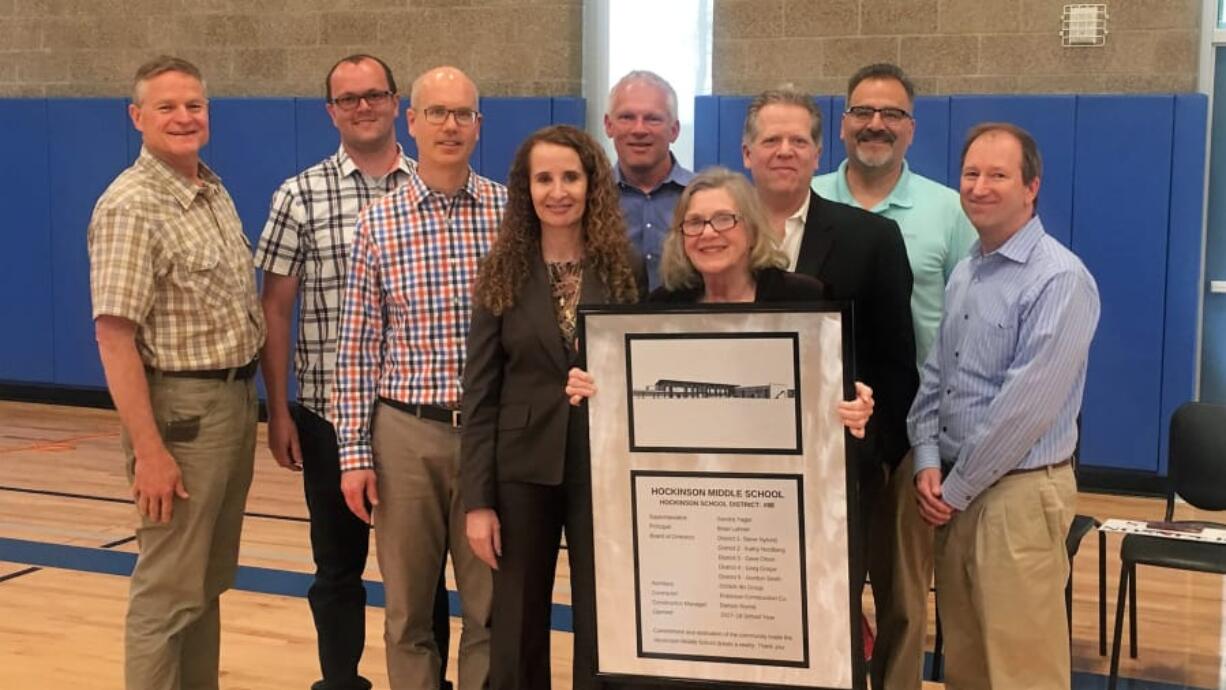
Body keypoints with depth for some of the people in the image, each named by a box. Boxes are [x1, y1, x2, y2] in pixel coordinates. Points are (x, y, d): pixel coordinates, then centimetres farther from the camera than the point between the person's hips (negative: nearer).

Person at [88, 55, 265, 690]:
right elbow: (114, 336, -20)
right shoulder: (130, 208, -16)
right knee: (169, 592, 0)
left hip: (237, 400, 8)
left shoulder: (214, 192, 10)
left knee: (210, 581, 17)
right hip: (181, 408, -8)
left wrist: (254, 400, 12)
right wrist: (148, 450, -23)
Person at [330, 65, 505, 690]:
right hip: (406, 431, 0)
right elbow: (356, 346, 2)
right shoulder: (378, 223, 1)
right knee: (407, 609, 11)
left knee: (492, 608, 7)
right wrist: (354, 452, -2)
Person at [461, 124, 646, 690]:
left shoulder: (626, 270, 0)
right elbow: (479, 395, -2)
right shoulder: (504, 274, 0)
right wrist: (478, 500, -7)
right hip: (524, 468, 0)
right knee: (517, 628, 10)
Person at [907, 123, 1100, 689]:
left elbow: (1027, 405, -19)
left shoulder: (1060, 280, -15)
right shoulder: (964, 272, 11)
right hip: (955, 489, 8)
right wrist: (928, 462, -1)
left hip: (1020, 492, -7)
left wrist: (956, 488, -13)